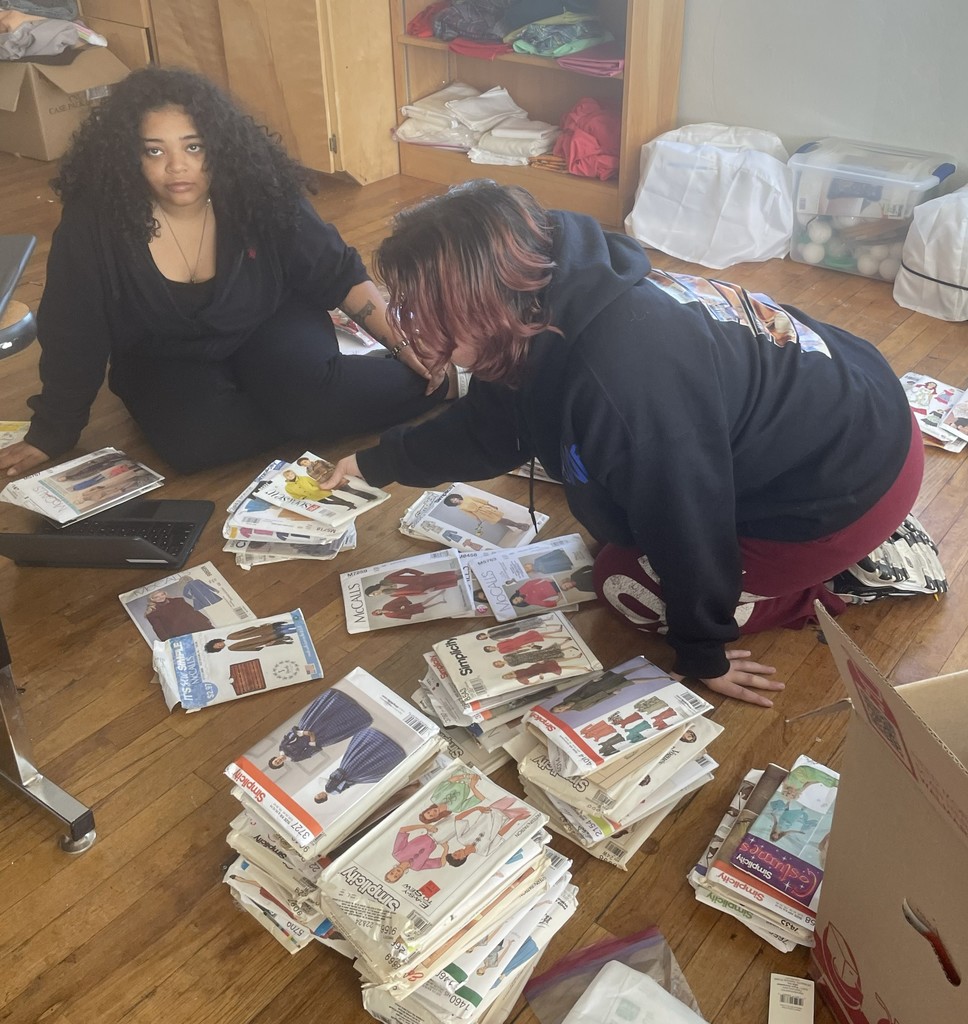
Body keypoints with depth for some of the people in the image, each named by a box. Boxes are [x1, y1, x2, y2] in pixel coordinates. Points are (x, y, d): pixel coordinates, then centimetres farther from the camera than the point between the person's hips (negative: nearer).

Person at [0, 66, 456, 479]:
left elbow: (339, 274, -9)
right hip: (166, 361, 1)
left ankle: (436, 379, -3)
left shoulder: (259, 191, -21)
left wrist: (404, 345, -15)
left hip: (268, 326, 0)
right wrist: (51, 435, -5)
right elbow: (72, 336, -12)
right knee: (195, 442, -30)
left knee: (312, 394, -30)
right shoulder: (94, 222, -23)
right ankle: (321, 409, -10)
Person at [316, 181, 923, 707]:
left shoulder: (625, 378, -38)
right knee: (624, 533, 23)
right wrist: (376, 463, 21)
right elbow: (490, 427, 10)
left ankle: (837, 584, 8)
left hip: (851, 484, -8)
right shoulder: (549, 318, -8)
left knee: (627, 585, 3)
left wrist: (704, 655, -9)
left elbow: (685, 515, -26)